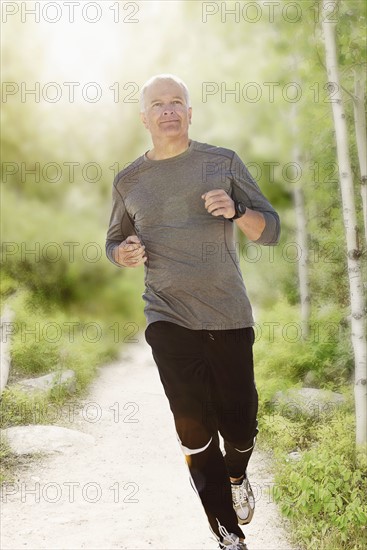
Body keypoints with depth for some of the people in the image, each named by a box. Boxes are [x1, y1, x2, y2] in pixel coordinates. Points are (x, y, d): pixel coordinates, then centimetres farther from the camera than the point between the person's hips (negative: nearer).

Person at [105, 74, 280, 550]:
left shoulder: (223, 162, 3)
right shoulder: (128, 181, 7)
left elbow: (271, 230, 3)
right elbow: (114, 242, 21)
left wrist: (235, 210, -18)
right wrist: (124, 253, -3)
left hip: (230, 316, 0)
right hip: (169, 318, 0)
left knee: (240, 424, 7)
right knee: (195, 429, -8)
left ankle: (237, 476, 43)